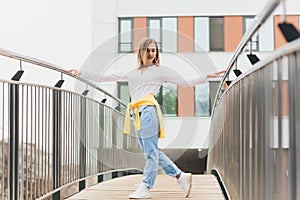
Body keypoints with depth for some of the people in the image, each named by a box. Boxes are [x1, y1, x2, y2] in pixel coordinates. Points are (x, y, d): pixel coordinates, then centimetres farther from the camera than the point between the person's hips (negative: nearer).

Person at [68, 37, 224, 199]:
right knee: (152, 152, 6)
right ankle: (181, 176, 15)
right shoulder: (132, 72, 21)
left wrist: (208, 76, 7)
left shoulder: (161, 71, 11)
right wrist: (82, 73, 18)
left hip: (148, 111, -6)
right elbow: (102, 78, 21)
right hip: (136, 115, 6)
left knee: (151, 151, -6)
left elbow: (186, 82, 13)